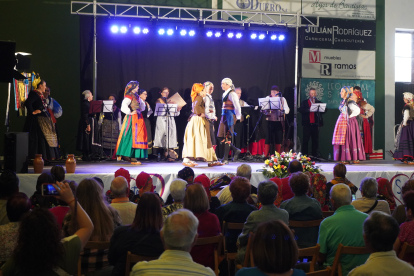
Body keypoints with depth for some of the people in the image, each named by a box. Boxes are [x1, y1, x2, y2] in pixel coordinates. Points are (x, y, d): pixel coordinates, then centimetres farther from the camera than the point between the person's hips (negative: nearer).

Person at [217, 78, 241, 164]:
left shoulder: (232, 94, -12)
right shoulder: (225, 94, 16)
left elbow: (237, 106, -15)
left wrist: (238, 117, -11)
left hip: (230, 116, -9)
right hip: (224, 116, 9)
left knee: (227, 137, -5)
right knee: (220, 136, 7)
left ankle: (225, 158, 1)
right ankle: (235, 150, 18)